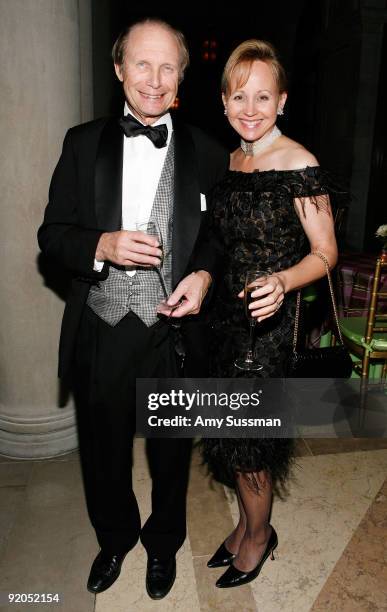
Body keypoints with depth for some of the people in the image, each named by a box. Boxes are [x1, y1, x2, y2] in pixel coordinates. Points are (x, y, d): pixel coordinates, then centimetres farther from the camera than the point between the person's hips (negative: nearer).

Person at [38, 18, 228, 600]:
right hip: (100, 333, 2)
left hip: (174, 333, -1)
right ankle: (114, 538, 52)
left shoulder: (207, 153, -1)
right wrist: (101, 246, -19)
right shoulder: (83, 143, 2)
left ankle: (163, 542, 50)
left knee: (171, 453, 20)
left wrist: (205, 273, -15)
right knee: (103, 452, 21)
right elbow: (52, 233, 1)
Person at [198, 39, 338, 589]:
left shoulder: (299, 164, -13)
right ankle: (247, 523, 39)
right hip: (225, 311, 6)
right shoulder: (230, 160, 7)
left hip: (269, 318, -6)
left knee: (247, 434, 5)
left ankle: (259, 534, 33)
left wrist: (283, 282, -29)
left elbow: (325, 251, -11)